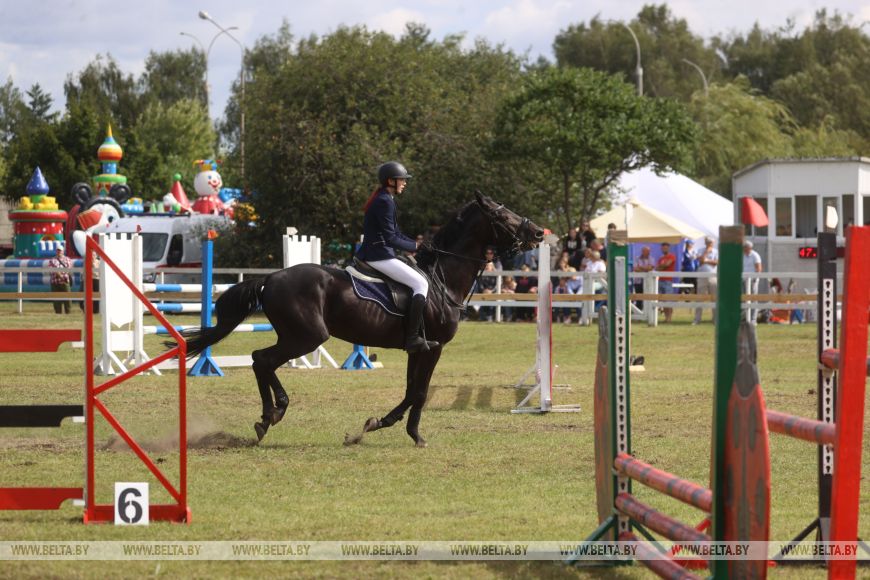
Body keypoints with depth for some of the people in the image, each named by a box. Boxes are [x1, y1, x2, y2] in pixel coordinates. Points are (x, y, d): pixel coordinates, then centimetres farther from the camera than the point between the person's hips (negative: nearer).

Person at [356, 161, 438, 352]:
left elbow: (396, 233, 21)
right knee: (421, 284, -12)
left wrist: (418, 245, 11)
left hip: (371, 254, 11)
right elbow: (391, 238, -19)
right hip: (380, 256, -11)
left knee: (419, 283, 20)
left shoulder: (385, 200, 17)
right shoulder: (384, 202, -16)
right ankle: (412, 338, -18)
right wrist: (415, 247, -8)